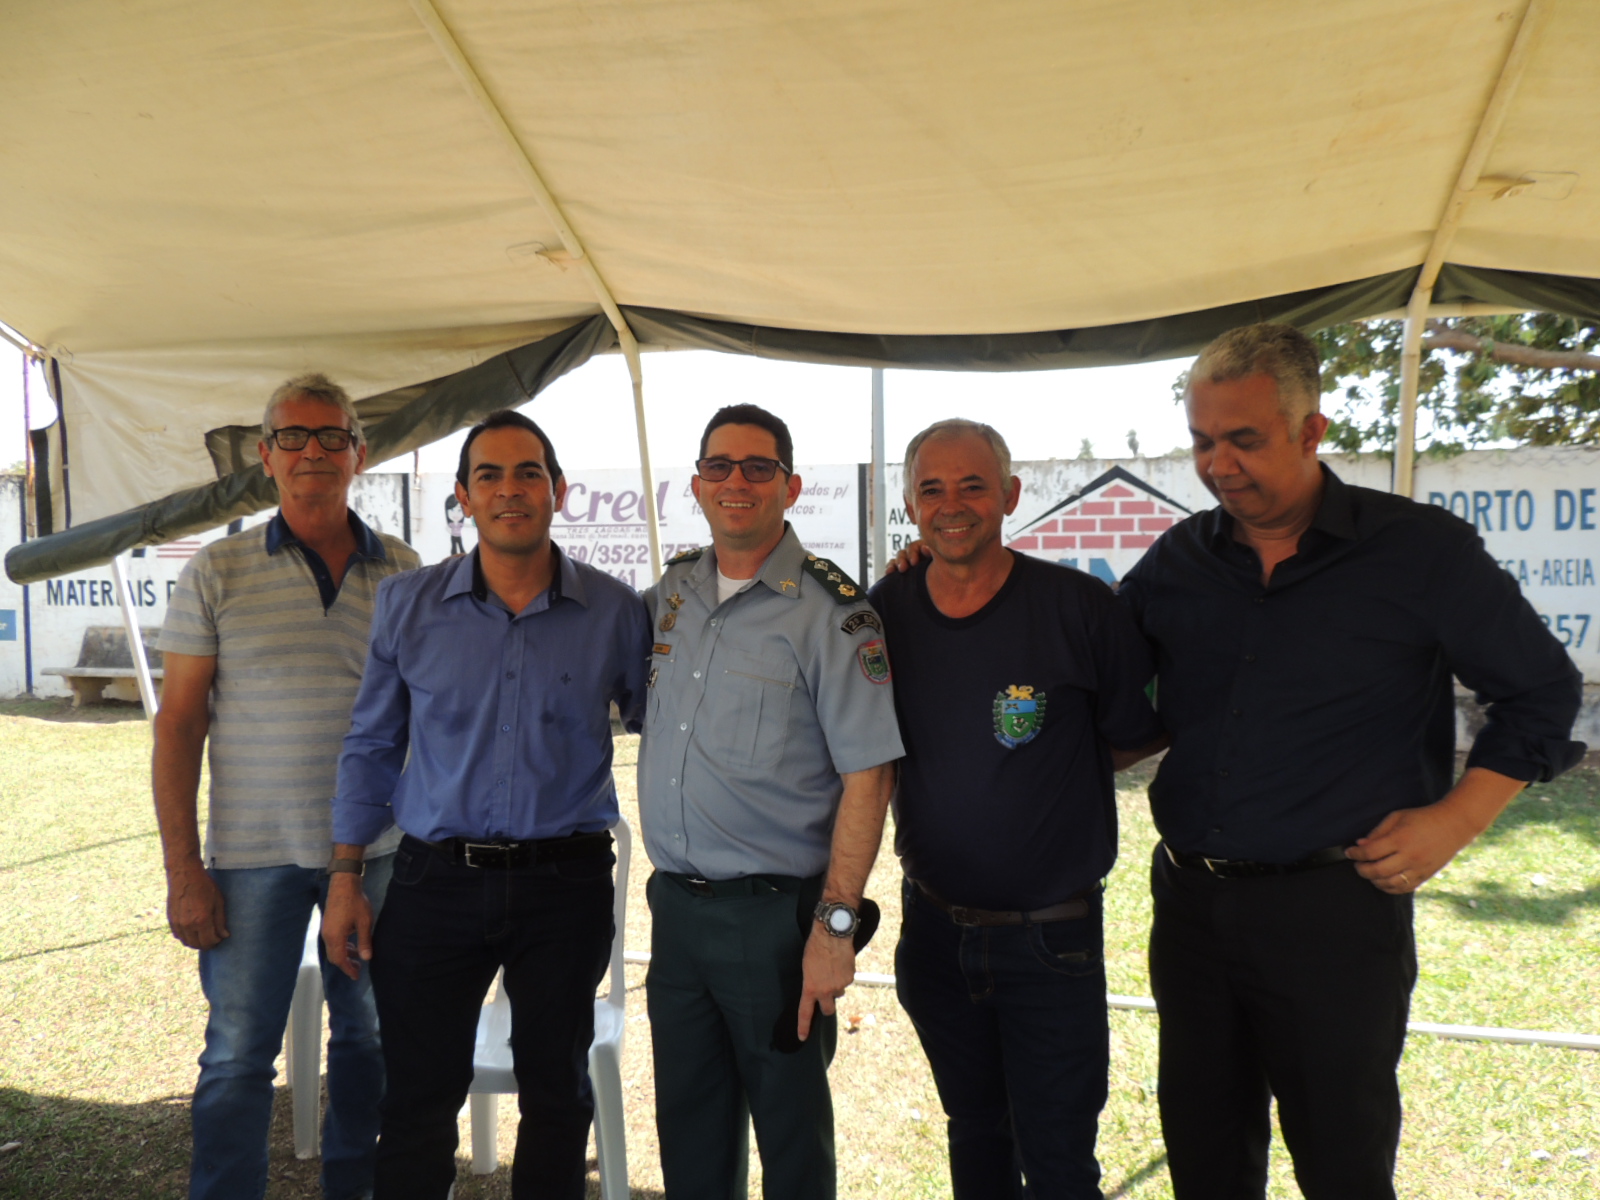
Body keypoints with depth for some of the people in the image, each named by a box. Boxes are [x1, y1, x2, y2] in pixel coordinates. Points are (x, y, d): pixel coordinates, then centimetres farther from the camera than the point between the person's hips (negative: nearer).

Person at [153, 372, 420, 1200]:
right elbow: (178, 724, -1)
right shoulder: (217, 572, -1)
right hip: (253, 854, -2)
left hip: (379, 850, 2)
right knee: (238, 1054, 5)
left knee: (370, 1039, 13)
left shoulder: (403, 572, 3)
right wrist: (183, 870, -6)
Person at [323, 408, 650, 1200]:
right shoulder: (408, 605, 0)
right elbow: (370, 746, 7)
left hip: (566, 884, 0)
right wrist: (346, 877, 5)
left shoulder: (615, 612, -4)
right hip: (436, 881, 1)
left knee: (557, 1094, 15)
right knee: (419, 1100, 10)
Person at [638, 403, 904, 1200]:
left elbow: (867, 776, -14)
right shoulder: (673, 589, 7)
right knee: (688, 1130, 19)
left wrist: (835, 925, -17)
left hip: (774, 915, -5)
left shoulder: (831, 612, -12)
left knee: (790, 1134, 11)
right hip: (674, 904, 6)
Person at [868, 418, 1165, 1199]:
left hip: (1050, 936, -3)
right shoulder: (885, 611, -3)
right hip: (935, 924, 4)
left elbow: (1139, 735, -2)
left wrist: (1045, 768, -7)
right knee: (975, 1134, 22)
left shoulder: (1078, 606, -14)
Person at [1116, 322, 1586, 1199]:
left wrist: (1454, 818, -8)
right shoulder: (1180, 560, 5)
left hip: (1336, 906, -4)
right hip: (1190, 900, 4)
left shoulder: (1420, 551, -6)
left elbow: (1542, 692, 3)